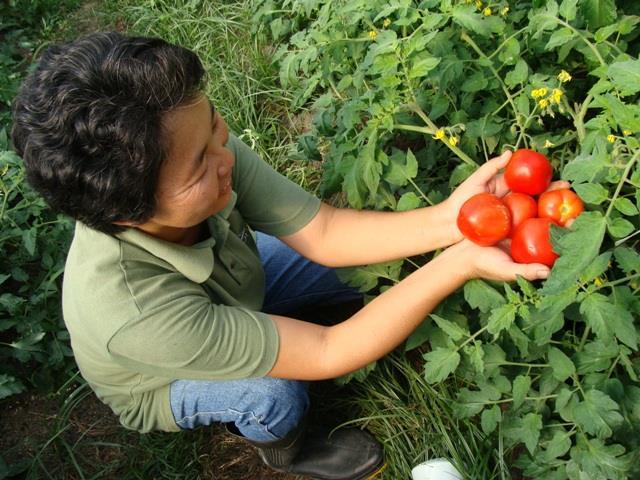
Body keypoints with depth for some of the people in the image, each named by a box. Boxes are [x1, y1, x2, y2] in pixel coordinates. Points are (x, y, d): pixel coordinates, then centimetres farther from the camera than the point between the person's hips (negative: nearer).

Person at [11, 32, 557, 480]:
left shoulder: (202, 146, -33)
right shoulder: (130, 310, -47)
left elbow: (321, 232, -26)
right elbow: (328, 354, -40)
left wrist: (443, 220, -42)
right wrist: (459, 263, -46)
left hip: (229, 286, 5)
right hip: (159, 388, -4)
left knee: (362, 266, -4)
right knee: (277, 396, -31)